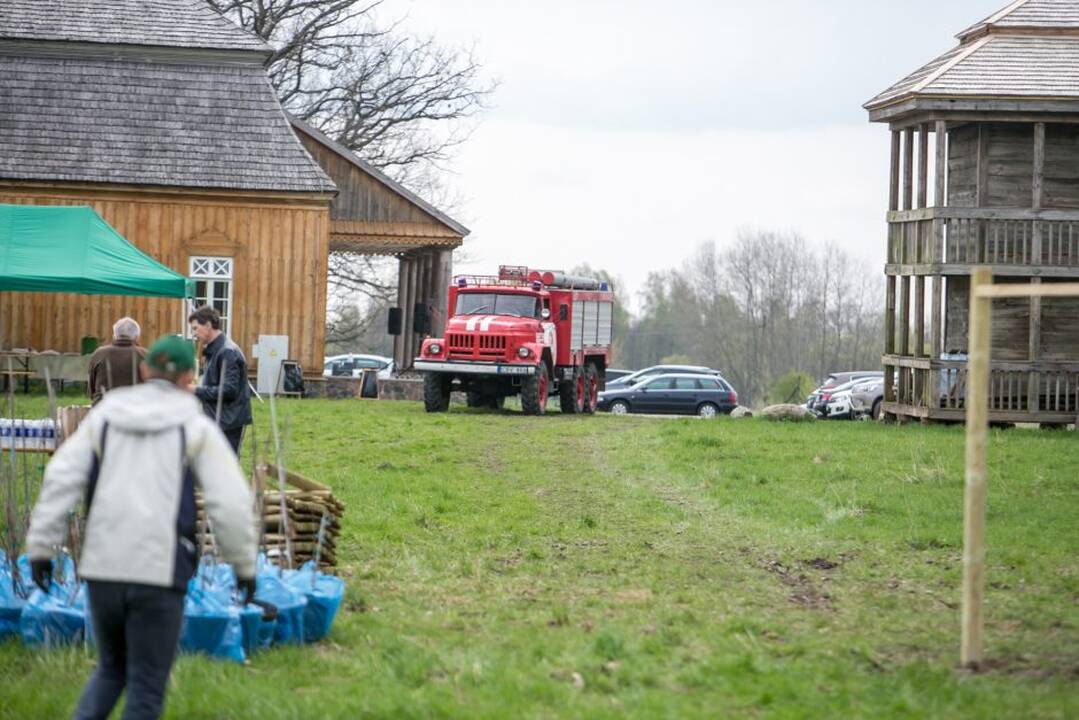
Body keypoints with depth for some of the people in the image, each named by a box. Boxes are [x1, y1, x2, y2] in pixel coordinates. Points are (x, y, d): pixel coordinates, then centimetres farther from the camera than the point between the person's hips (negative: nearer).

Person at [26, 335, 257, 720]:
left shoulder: (103, 417, 10)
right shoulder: (196, 427, 2)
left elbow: (60, 481, 1)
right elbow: (231, 502, -4)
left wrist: (40, 548, 2)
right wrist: (245, 565, 7)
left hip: (103, 568, 3)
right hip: (159, 573, -3)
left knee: (111, 670, 22)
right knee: (146, 687, 6)